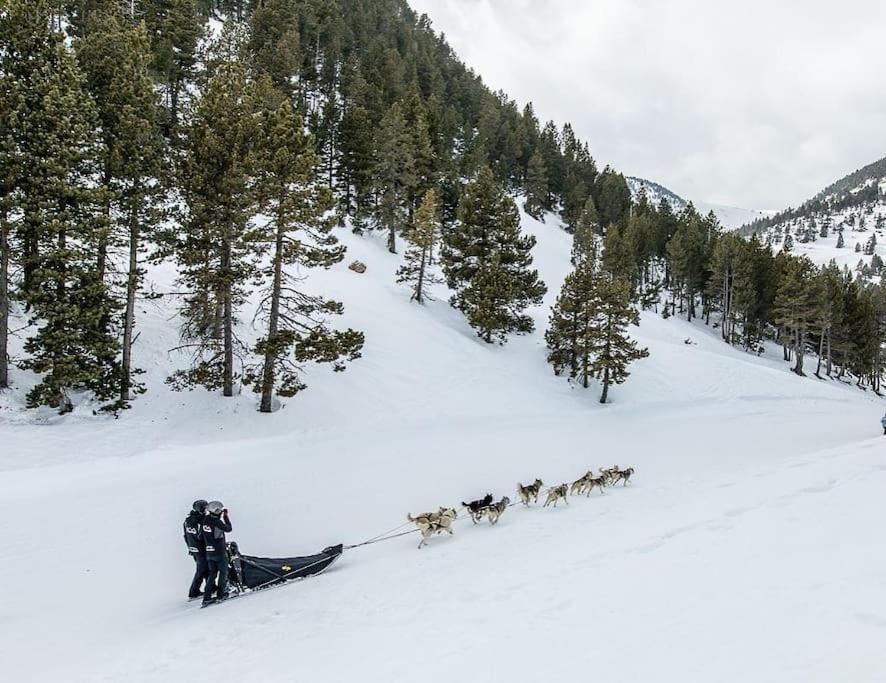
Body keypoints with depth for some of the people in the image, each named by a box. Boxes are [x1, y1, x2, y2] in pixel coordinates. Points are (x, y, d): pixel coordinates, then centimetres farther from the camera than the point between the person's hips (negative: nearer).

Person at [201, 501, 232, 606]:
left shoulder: (205, 520, 2)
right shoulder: (217, 522, -19)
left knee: (212, 573, 13)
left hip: (209, 552, 6)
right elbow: (228, 529, -7)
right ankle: (220, 594, 11)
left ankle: (207, 597, 8)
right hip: (219, 552, -6)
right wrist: (226, 517, 2)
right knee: (223, 572, 9)